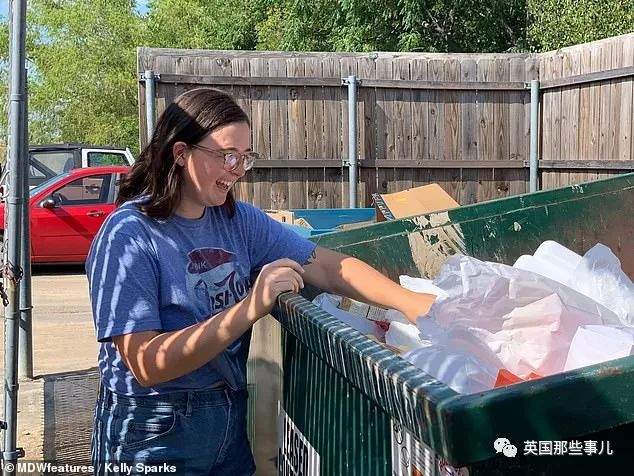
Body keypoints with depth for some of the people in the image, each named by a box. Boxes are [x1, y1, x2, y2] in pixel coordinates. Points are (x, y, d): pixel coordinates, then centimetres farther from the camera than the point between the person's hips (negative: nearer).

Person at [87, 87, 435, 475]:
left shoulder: (238, 220, -1)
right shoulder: (128, 238, -18)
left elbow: (328, 267, -6)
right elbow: (147, 365, -25)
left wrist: (413, 302, -21)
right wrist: (251, 308, -32)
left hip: (231, 422, 6)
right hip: (154, 438, -6)